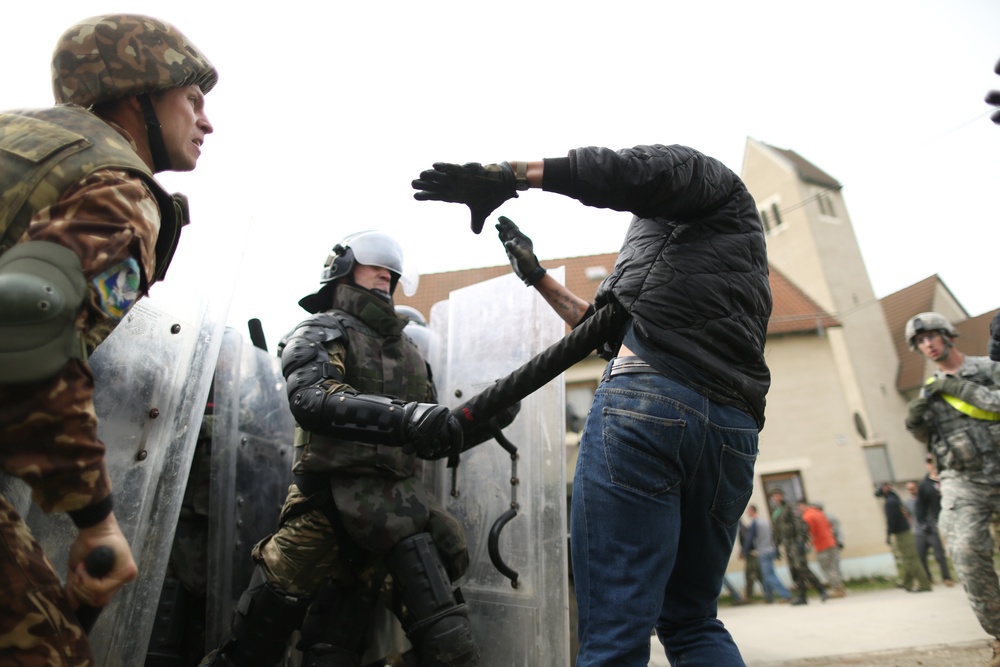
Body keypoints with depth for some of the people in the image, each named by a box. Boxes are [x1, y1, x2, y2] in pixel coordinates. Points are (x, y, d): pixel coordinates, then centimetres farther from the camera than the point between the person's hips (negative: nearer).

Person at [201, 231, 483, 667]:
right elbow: (313, 400, -19)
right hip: (331, 495, -5)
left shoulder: (407, 349, 20)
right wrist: (401, 416, -32)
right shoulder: (320, 333, 2)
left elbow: (427, 434, 18)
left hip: (394, 498, 5)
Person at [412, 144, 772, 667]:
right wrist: (537, 276, 42)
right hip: (734, 428, 9)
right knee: (693, 622, 17)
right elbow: (610, 330, 38)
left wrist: (508, 174, -6)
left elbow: (630, 173, -8)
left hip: (648, 399, -9)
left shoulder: (717, 183, 19)